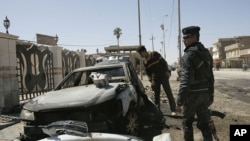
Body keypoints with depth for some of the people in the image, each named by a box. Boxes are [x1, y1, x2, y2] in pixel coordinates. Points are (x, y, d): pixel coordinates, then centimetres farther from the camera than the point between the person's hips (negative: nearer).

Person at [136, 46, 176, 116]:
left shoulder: (155, 54, -8)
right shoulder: (145, 62, 6)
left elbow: (164, 62, -7)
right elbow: (148, 72, 10)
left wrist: (167, 71, -13)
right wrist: (151, 80, -1)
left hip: (163, 76, -5)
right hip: (155, 78, 5)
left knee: (169, 93, -5)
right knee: (156, 94, 7)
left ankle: (173, 110, -3)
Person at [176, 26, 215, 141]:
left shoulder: (189, 54, -17)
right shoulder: (206, 53, 10)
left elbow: (185, 80, -23)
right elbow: (210, 77, 15)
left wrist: (179, 101, -20)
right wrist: (211, 95, 22)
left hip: (192, 94, -7)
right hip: (204, 93, 7)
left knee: (187, 122, 11)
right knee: (204, 123, 13)